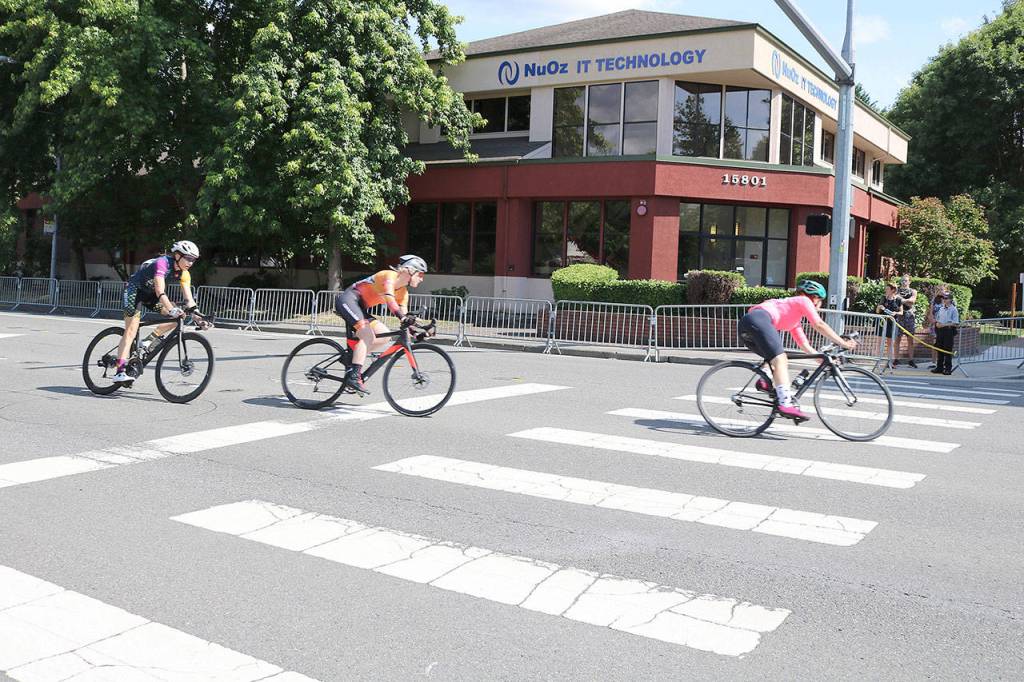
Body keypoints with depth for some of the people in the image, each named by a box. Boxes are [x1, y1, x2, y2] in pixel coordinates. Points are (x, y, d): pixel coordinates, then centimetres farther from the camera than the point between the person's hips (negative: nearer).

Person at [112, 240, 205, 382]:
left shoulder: (184, 274, -10)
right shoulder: (162, 263, -30)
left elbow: (188, 298, -13)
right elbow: (160, 292, -41)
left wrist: (196, 314, -28)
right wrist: (172, 309, -52)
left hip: (150, 294, 7)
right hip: (135, 290, -7)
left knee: (178, 316, -12)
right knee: (131, 332, -15)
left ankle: (149, 341, 2)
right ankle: (120, 372, -17)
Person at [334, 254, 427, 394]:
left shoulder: (403, 292, 10)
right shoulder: (390, 276, -16)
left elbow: (403, 314, 4)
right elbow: (389, 298, -33)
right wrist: (402, 317, -47)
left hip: (360, 308, 9)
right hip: (348, 299, -9)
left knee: (385, 335, -3)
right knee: (368, 335, -25)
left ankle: (353, 356, 3)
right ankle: (353, 376, -29)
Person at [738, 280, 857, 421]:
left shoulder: (795, 319, 37)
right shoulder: (803, 301, 14)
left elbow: (804, 345, 36)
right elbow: (819, 325, 4)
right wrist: (843, 343, 6)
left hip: (745, 325, 9)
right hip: (758, 318, -9)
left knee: (782, 360, 21)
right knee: (780, 359, -19)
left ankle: (764, 382, -1)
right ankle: (786, 404, -30)